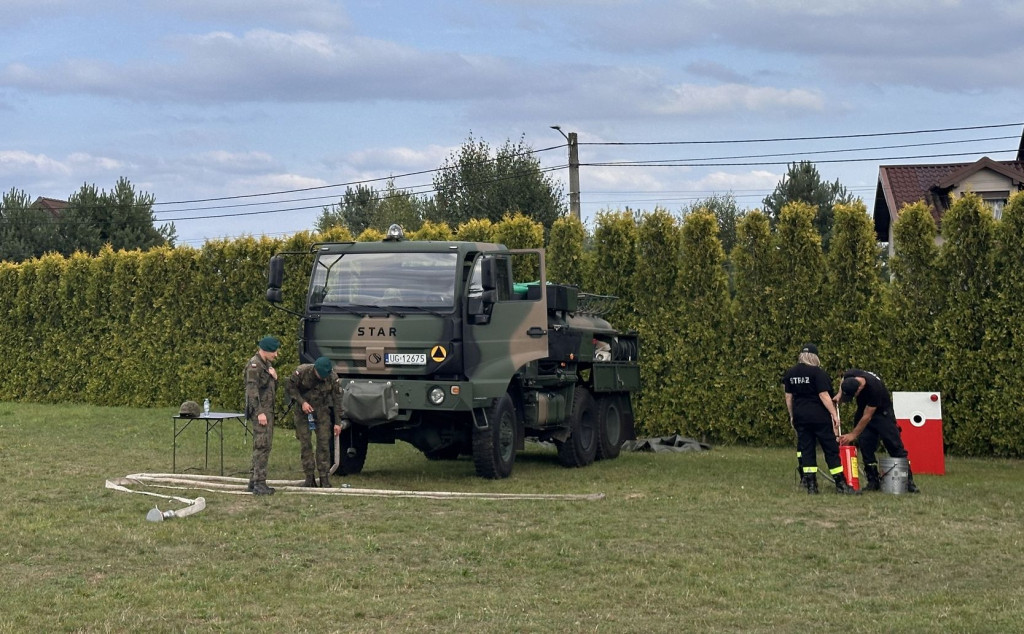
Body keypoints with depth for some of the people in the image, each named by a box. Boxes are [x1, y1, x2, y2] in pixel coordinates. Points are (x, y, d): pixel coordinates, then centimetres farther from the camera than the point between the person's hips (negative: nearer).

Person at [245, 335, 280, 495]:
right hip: (259, 411, -10)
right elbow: (252, 390, -19)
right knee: (262, 445, -14)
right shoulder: (254, 365, -13)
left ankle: (254, 481, 18)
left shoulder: (267, 364, 17)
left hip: (268, 410, 10)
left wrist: (273, 376, 1)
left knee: (266, 446, 12)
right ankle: (259, 483, -15)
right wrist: (260, 412, -24)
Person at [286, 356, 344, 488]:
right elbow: (290, 387, -7)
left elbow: (337, 400, -8)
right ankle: (309, 477, 2)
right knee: (304, 442, -4)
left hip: (321, 409, 0)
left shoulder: (332, 379, -17)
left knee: (323, 442, -6)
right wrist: (302, 402, -18)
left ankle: (324, 477, -2)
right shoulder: (302, 372, -21)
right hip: (303, 408, 0)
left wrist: (338, 422, -7)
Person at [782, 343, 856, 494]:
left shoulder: (790, 373, 7)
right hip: (819, 417, -5)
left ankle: (811, 485, 4)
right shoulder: (818, 373, -10)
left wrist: (792, 416, 21)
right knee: (831, 449, 0)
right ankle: (840, 484, -1)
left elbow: (788, 396, 12)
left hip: (800, 416, 5)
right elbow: (824, 395, -14)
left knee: (806, 449, 8)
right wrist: (834, 414, -11)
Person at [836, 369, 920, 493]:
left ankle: (908, 481, -7)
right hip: (863, 408, 6)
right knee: (865, 445, -5)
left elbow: (867, 416, -31)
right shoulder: (849, 376, -23)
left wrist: (853, 435, -26)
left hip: (882, 412, -5)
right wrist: (839, 394, -10)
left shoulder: (874, 388, -40)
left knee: (895, 446, -9)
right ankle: (873, 481, 1)